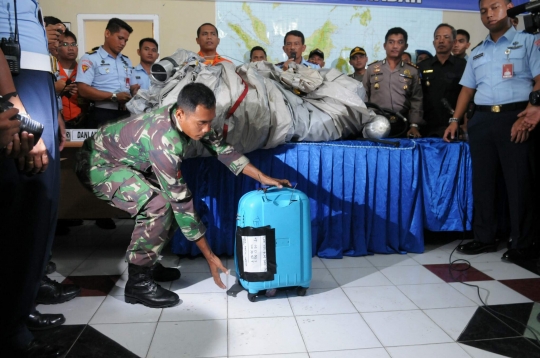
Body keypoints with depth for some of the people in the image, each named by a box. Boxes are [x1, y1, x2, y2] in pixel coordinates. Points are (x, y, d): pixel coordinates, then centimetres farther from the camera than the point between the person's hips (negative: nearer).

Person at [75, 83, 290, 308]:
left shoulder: (189, 118, -13)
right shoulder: (165, 142, -36)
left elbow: (221, 148, -3)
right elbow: (182, 203, -32)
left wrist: (262, 177, -8)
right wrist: (209, 256, -26)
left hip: (124, 160, 9)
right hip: (98, 164, -9)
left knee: (170, 199, 4)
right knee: (159, 207, -27)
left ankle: (146, 263, 17)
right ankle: (137, 281, -11)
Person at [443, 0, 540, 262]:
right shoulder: (477, 53, 20)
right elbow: (467, 89, 20)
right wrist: (455, 120, 9)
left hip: (515, 118, -5)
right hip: (481, 120, 5)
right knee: (482, 181, 6)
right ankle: (484, 238, 15)